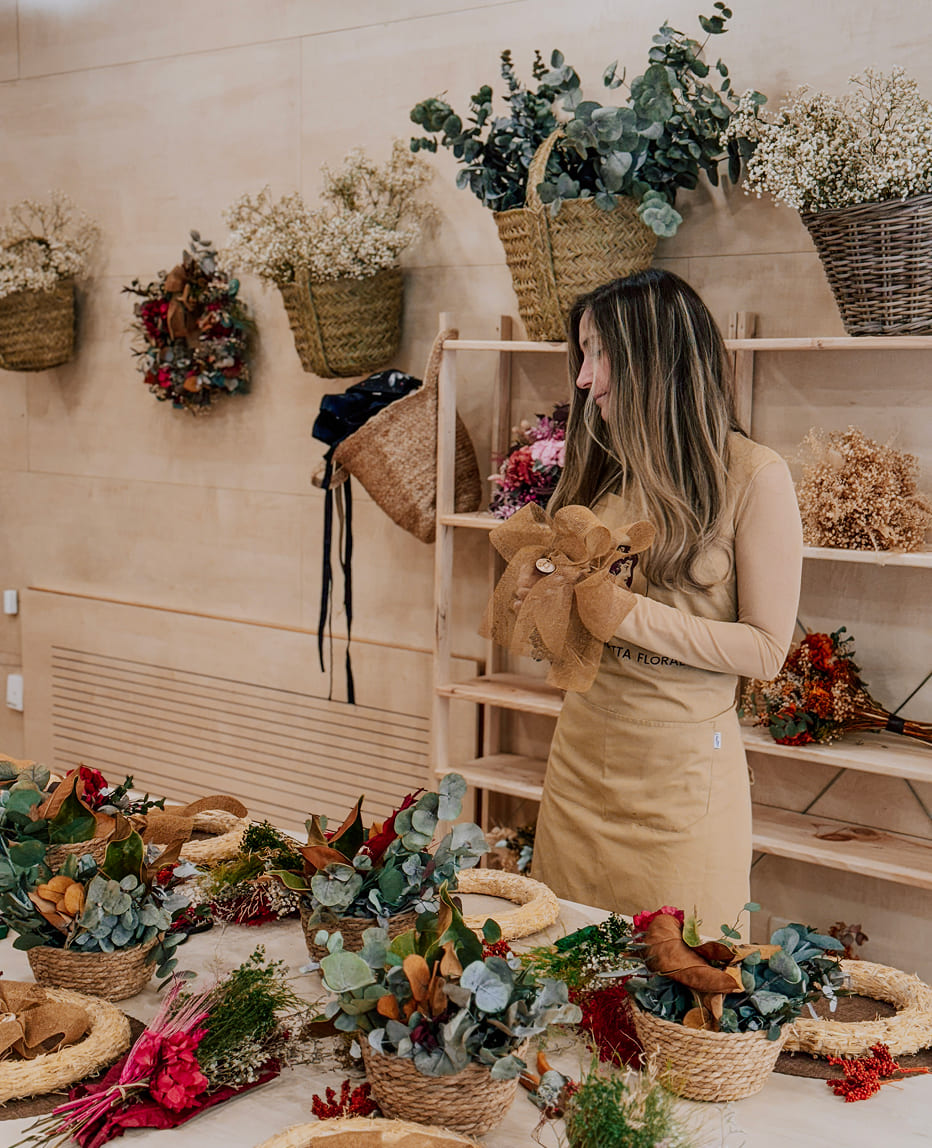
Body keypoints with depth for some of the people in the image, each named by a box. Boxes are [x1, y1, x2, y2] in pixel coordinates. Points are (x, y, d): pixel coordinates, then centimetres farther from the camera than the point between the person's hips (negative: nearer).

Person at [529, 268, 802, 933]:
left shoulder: (754, 475, -9)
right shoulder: (602, 468, 9)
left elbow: (767, 649, -13)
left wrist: (622, 611, -19)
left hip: (683, 762, -5)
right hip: (580, 751, 6)